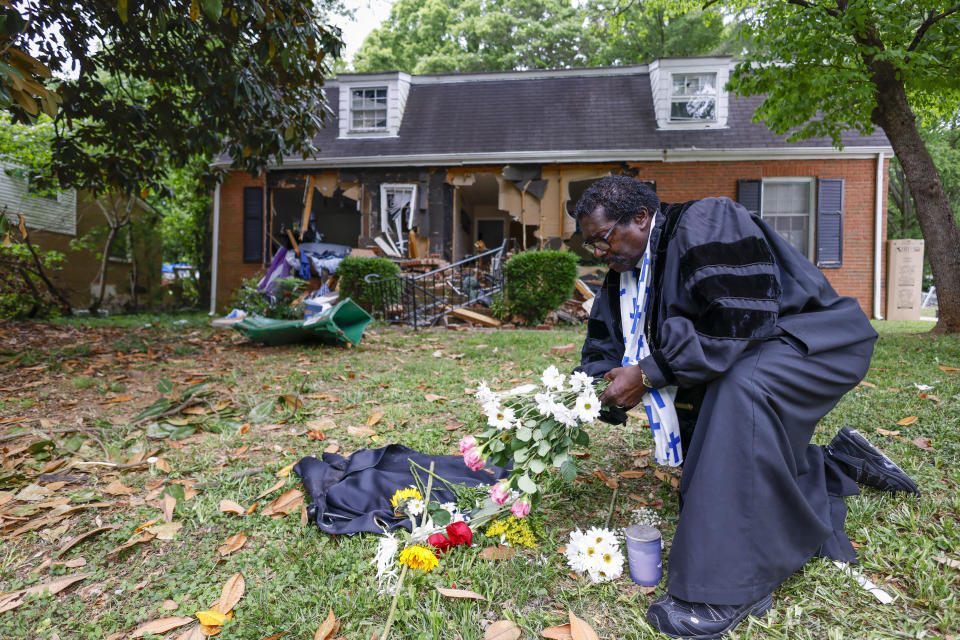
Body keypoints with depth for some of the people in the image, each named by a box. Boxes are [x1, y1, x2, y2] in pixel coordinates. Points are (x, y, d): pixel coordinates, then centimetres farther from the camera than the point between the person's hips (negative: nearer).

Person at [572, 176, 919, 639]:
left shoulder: (705, 222, -25)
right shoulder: (625, 275, 0)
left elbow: (735, 326, -33)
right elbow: (605, 350, 2)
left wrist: (647, 374, -31)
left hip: (818, 337, -8)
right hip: (743, 366, 9)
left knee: (741, 387, -39)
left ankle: (730, 589, -30)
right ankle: (842, 463, 28)